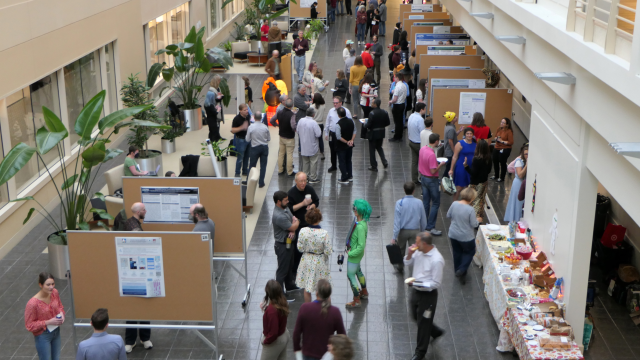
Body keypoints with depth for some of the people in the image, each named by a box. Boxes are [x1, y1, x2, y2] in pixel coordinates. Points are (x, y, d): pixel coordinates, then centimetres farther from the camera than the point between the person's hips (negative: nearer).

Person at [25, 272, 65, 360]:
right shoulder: (32, 303, -29)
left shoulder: (55, 293, -11)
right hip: (43, 336, -6)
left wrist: (61, 313, -12)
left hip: (56, 332, 6)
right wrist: (48, 322, -27)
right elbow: (29, 325, -19)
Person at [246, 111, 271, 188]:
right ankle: (261, 183, 12)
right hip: (264, 147, 1)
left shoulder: (251, 127, -14)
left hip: (255, 148, -1)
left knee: (252, 165, 13)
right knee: (263, 165, 9)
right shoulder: (265, 127, -9)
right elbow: (269, 139, 1)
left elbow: (247, 139, -6)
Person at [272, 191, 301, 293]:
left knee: (290, 266, 26)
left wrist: (292, 231, -16)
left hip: (289, 242, 10)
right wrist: (297, 222, -1)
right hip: (282, 245, -10)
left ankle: (289, 285, 44)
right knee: (282, 269, 1)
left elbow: (293, 218, 4)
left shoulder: (285, 208, -2)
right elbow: (293, 227, -24)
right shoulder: (279, 216, -32)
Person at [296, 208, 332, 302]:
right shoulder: (324, 233, -25)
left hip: (307, 261, 2)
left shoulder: (303, 231, -17)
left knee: (307, 288, 19)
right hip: (320, 262, -2)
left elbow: (300, 248, -8)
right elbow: (328, 251, -19)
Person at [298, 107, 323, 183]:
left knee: (305, 162, 18)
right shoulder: (313, 123, -23)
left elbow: (298, 131, 6)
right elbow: (318, 134, -21)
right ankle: (313, 178, 11)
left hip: (303, 146, 6)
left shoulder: (301, 121, -5)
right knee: (313, 162, 6)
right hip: (313, 147, -6)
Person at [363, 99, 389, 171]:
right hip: (381, 133, 6)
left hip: (373, 134, -6)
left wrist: (365, 124, -2)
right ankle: (384, 162, 10)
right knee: (379, 147, 25)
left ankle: (374, 166, 15)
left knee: (372, 150, 8)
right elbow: (387, 123, 3)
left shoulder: (372, 113, -22)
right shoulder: (384, 113, -3)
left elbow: (369, 125, -24)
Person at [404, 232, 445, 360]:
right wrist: (410, 253, -12)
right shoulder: (419, 252, -5)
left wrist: (418, 283, -27)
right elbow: (407, 263, 8)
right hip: (416, 291, 8)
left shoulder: (436, 260, -28)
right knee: (416, 317, 25)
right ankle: (435, 331, 51)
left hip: (428, 295, -8)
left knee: (423, 322, 9)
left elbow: (436, 283, -23)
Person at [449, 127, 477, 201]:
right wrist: (451, 169, -11)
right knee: (459, 188, -1)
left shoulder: (475, 144, 6)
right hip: (461, 168, -5)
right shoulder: (460, 144, -9)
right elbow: (455, 157, -8)